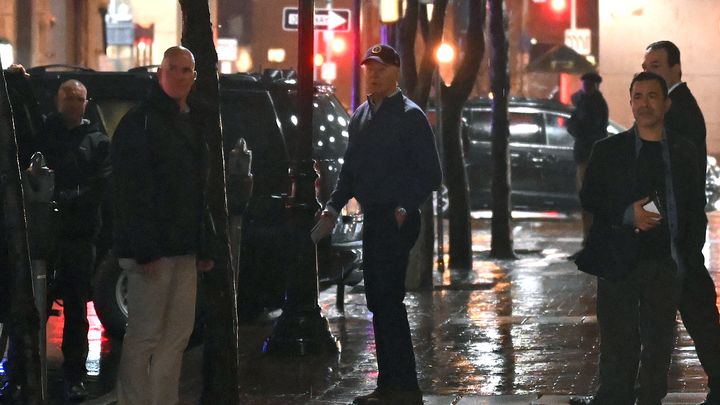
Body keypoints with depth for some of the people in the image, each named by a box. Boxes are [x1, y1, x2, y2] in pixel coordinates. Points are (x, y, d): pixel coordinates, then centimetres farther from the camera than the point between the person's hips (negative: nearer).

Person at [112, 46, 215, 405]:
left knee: (178, 334, 8)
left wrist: (204, 246, 14)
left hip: (184, 249, 8)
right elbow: (128, 191, -15)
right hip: (152, 249, -8)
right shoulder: (140, 122, -8)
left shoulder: (193, 124, 17)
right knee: (144, 335, -6)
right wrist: (144, 249, -21)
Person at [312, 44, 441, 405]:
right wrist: (332, 209, 12)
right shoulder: (361, 116, 16)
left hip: (397, 221, -8)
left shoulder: (410, 116, -7)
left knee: (388, 299, -11)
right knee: (379, 300, 10)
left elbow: (431, 174, -9)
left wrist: (405, 209, -18)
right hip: (373, 219, 8)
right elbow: (350, 170, 23)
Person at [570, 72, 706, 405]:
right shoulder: (608, 151, 4)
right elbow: (589, 202, 1)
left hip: (666, 264, 2)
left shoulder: (684, 153, 9)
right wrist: (627, 215, -14)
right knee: (618, 344, 0)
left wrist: (690, 253, 0)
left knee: (659, 343, 5)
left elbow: (696, 208, 11)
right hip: (620, 262, -2)